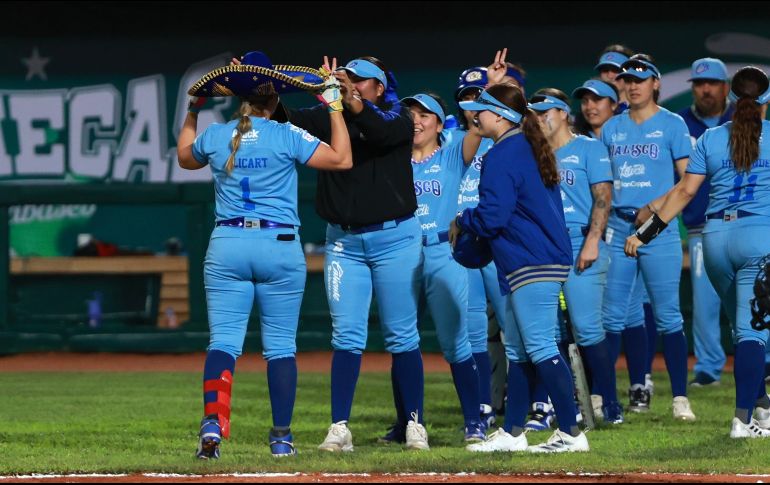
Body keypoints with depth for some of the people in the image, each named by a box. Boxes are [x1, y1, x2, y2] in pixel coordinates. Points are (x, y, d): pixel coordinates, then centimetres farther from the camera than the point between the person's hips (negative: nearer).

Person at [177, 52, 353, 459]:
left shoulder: (214, 136, 5)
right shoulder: (286, 136, -4)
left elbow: (185, 157, 27)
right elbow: (342, 159, -2)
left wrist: (194, 110, 34)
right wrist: (334, 105, 4)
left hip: (227, 246, 1)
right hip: (280, 247, -1)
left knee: (224, 340, -1)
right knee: (281, 345, 6)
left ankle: (213, 422, -22)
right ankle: (282, 436, 8)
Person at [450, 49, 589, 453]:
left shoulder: (503, 155, -14)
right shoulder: (528, 147, 15)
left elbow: (491, 215, -18)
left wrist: (460, 223, 1)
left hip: (532, 264, -10)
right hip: (546, 258, 10)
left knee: (541, 348, -10)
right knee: (517, 349, 14)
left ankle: (571, 433, -12)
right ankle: (511, 433, 18)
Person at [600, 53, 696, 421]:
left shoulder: (672, 125, 1)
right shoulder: (612, 128, 14)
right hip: (618, 226, 5)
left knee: (667, 315, -7)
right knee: (612, 314, 3)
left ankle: (680, 398, -6)